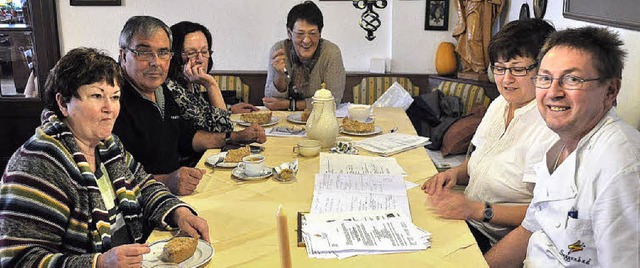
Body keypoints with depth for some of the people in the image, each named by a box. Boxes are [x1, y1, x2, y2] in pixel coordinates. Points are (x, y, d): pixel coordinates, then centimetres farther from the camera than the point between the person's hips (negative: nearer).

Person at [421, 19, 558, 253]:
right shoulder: (499, 104, 9)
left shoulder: (551, 126, -19)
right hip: (466, 218, 8)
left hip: (497, 243, -8)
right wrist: (455, 173, 1)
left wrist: (478, 210, -26)